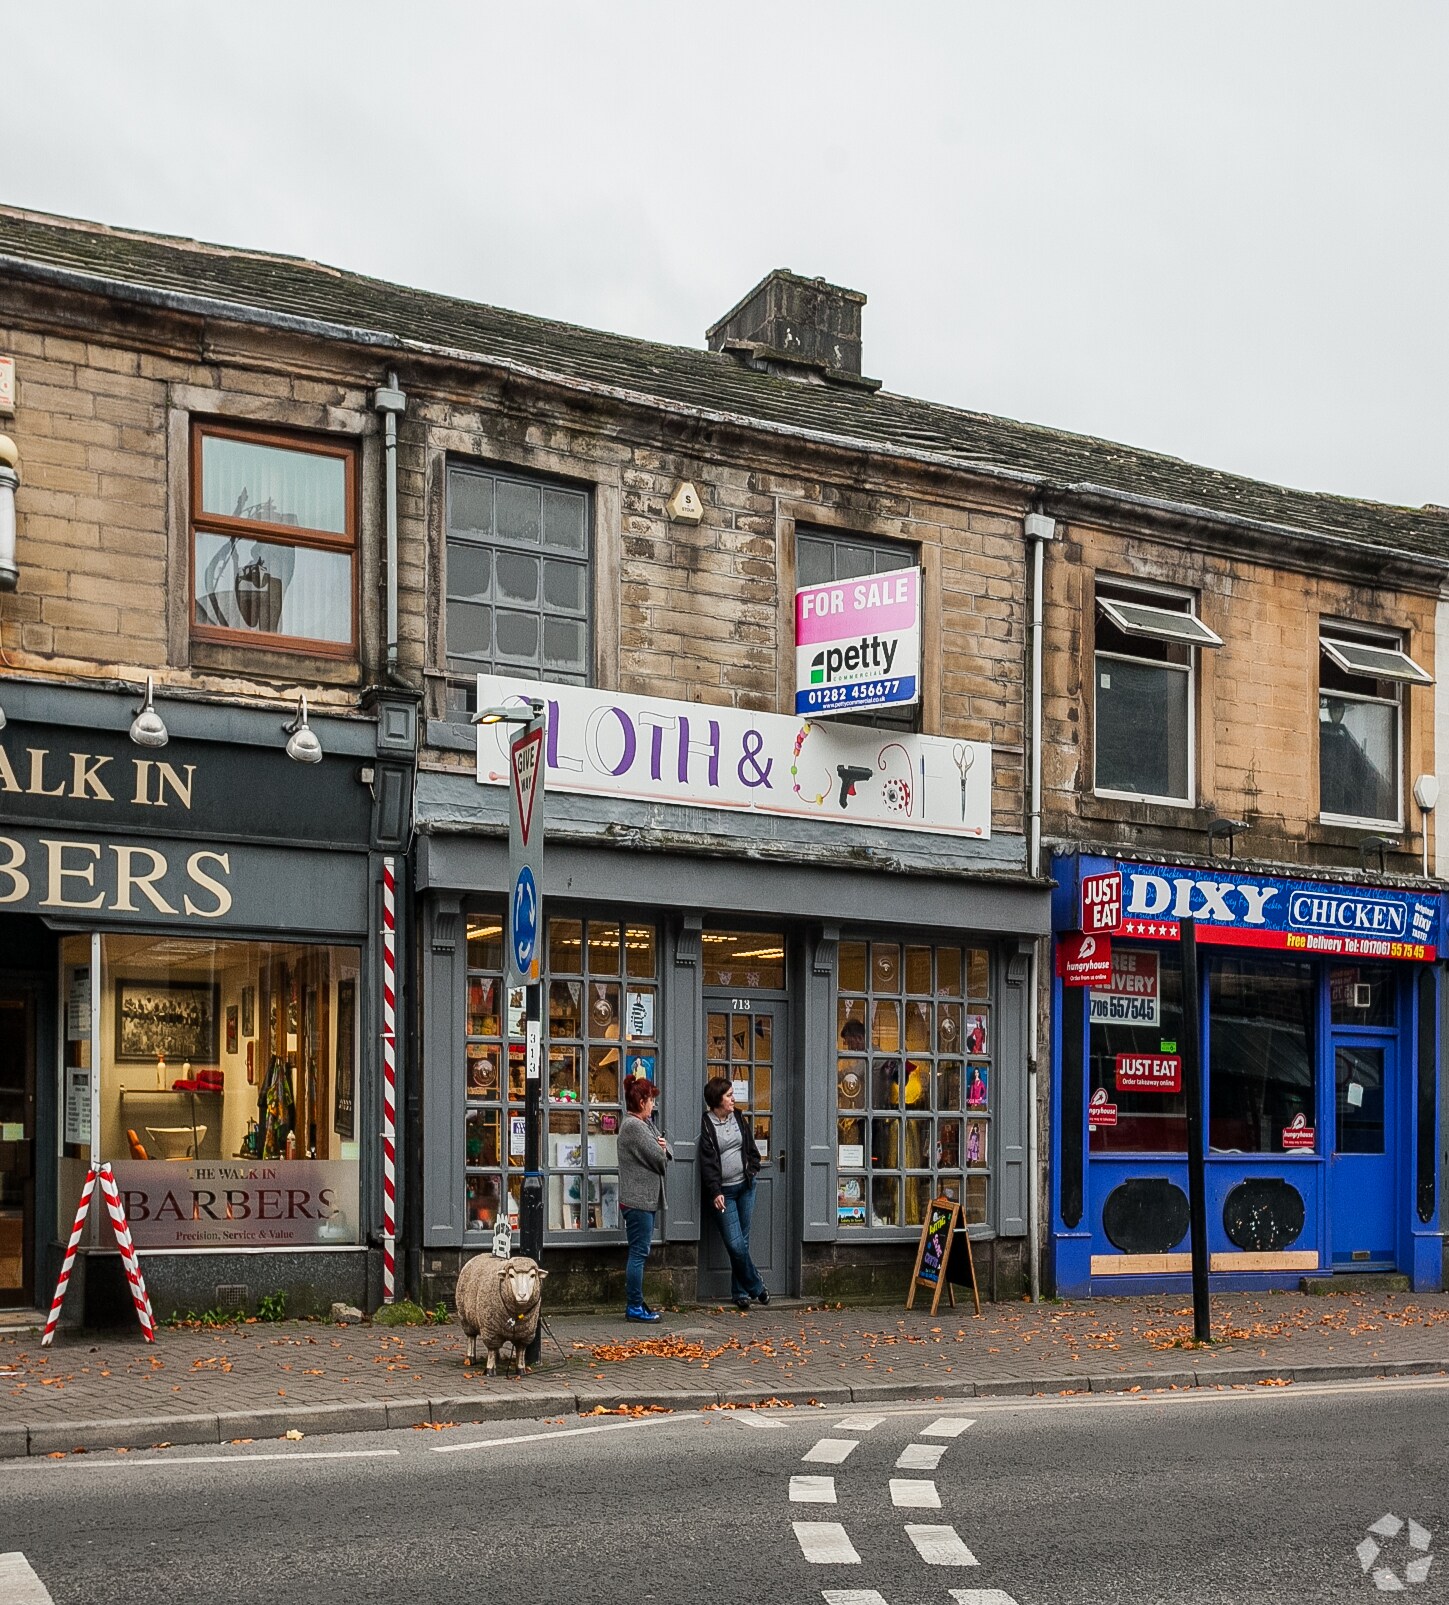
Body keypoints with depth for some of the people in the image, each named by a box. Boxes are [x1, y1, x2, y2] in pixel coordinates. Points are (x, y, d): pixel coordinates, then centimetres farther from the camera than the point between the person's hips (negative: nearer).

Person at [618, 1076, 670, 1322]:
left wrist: (663, 1147, -6)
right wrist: (662, 1150, 5)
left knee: (639, 1253, 13)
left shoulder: (644, 1124, 18)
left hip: (645, 1199, 11)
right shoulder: (634, 1126, -15)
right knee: (639, 1253, -7)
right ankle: (635, 1307, -4)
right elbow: (659, 1159, -17)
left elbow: (667, 1155, 16)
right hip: (638, 1199, -11)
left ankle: (634, 1304, 19)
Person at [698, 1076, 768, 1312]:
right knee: (736, 1245, -8)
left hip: (745, 1186, 5)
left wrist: (752, 1170, 5)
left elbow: (752, 1149, 20)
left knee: (742, 1242, 6)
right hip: (723, 1192, -5)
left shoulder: (738, 1119, 9)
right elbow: (707, 1162, -13)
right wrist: (715, 1192, -20)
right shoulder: (705, 1125, -9)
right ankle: (757, 1286, 8)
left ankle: (740, 1291, 16)